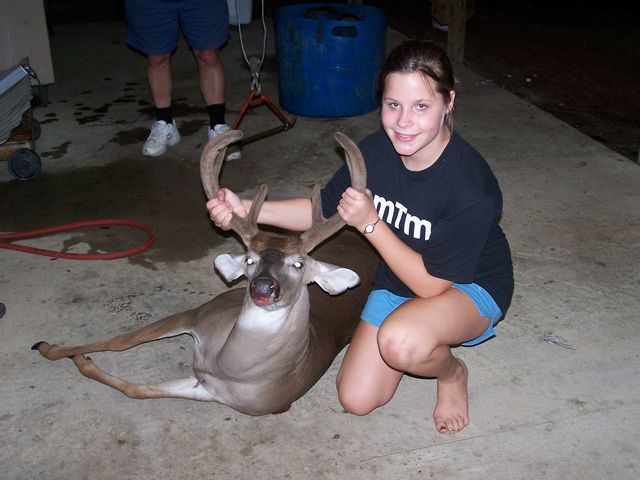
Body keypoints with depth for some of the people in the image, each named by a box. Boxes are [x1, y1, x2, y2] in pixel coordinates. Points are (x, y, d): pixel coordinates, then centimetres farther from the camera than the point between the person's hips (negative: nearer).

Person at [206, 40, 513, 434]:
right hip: (398, 279, 5)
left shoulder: (469, 187, -33)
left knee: (400, 341, -38)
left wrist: (370, 222, -30)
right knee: (357, 400, 0)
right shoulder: (377, 150, -16)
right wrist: (246, 208, -15)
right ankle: (427, 339, 23)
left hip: (469, 287, -5)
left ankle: (452, 372, -2)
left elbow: (431, 285, -26)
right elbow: (324, 210, -2)